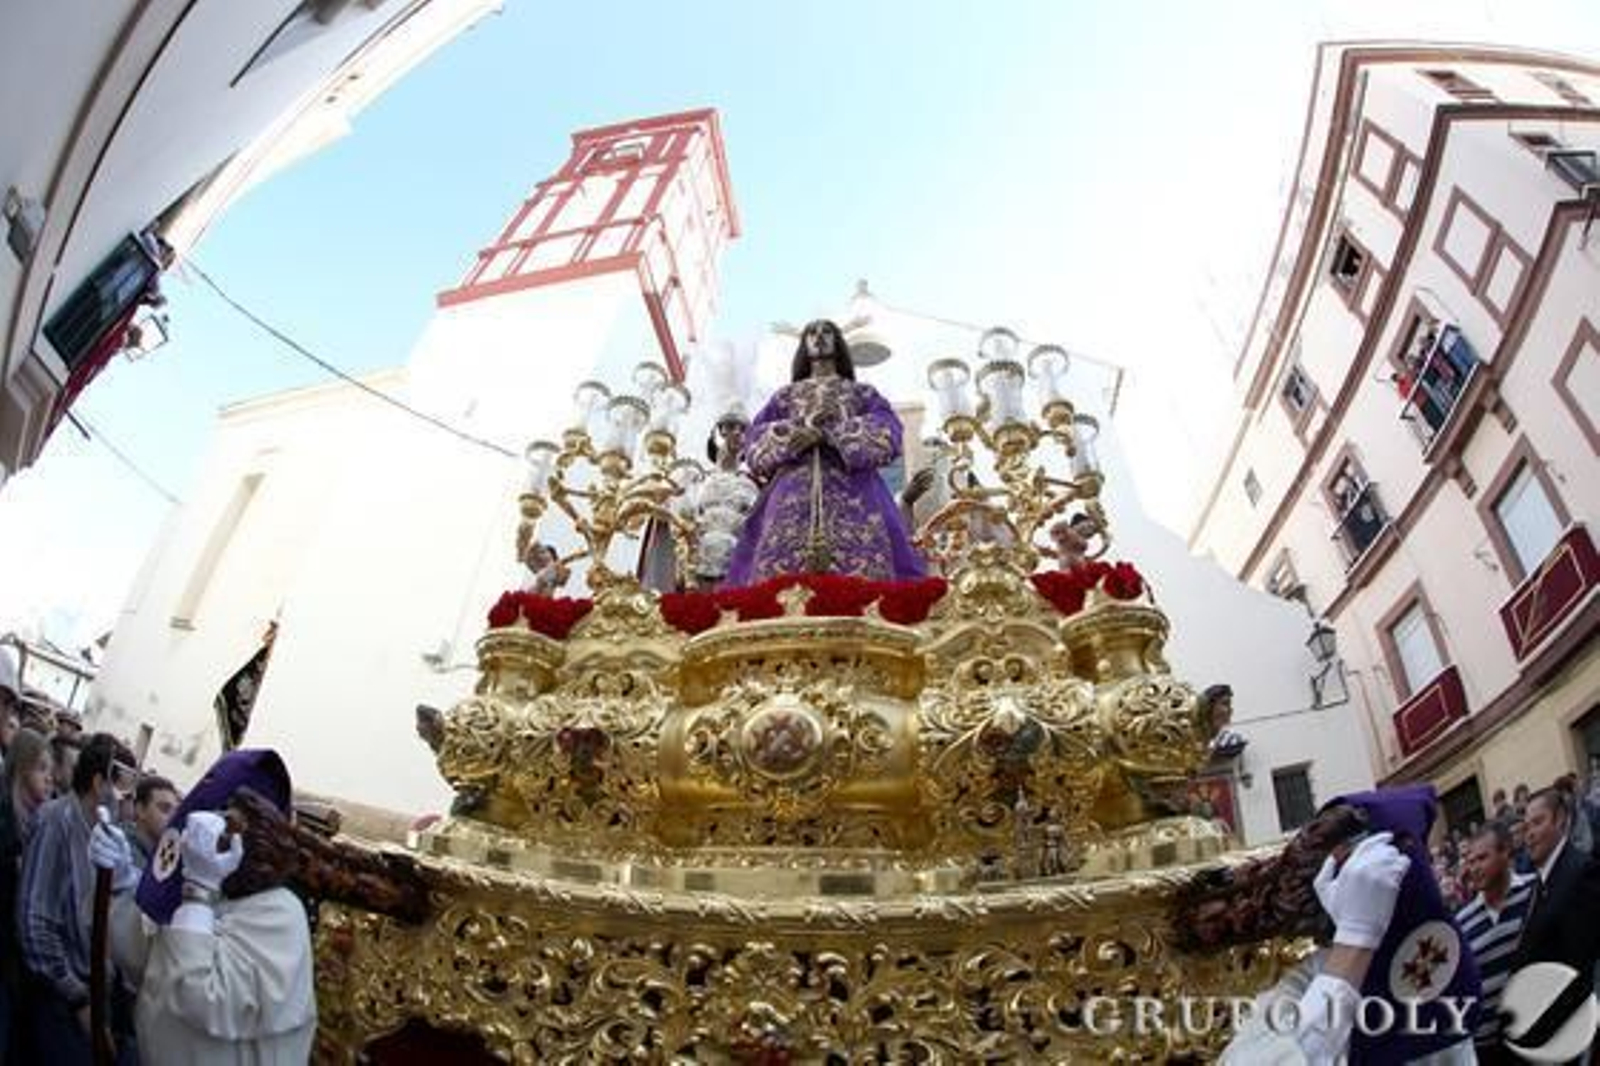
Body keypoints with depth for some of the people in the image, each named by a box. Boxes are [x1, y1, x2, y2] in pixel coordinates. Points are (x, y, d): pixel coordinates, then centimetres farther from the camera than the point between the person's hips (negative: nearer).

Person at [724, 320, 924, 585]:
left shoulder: (863, 393, 24)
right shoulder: (784, 395, 27)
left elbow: (887, 432, 4)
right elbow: (755, 441, 13)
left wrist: (828, 432, -7)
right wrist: (798, 430, -6)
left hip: (852, 487, -1)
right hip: (793, 489, 1)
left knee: (860, 568, -22)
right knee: (782, 564, -20)